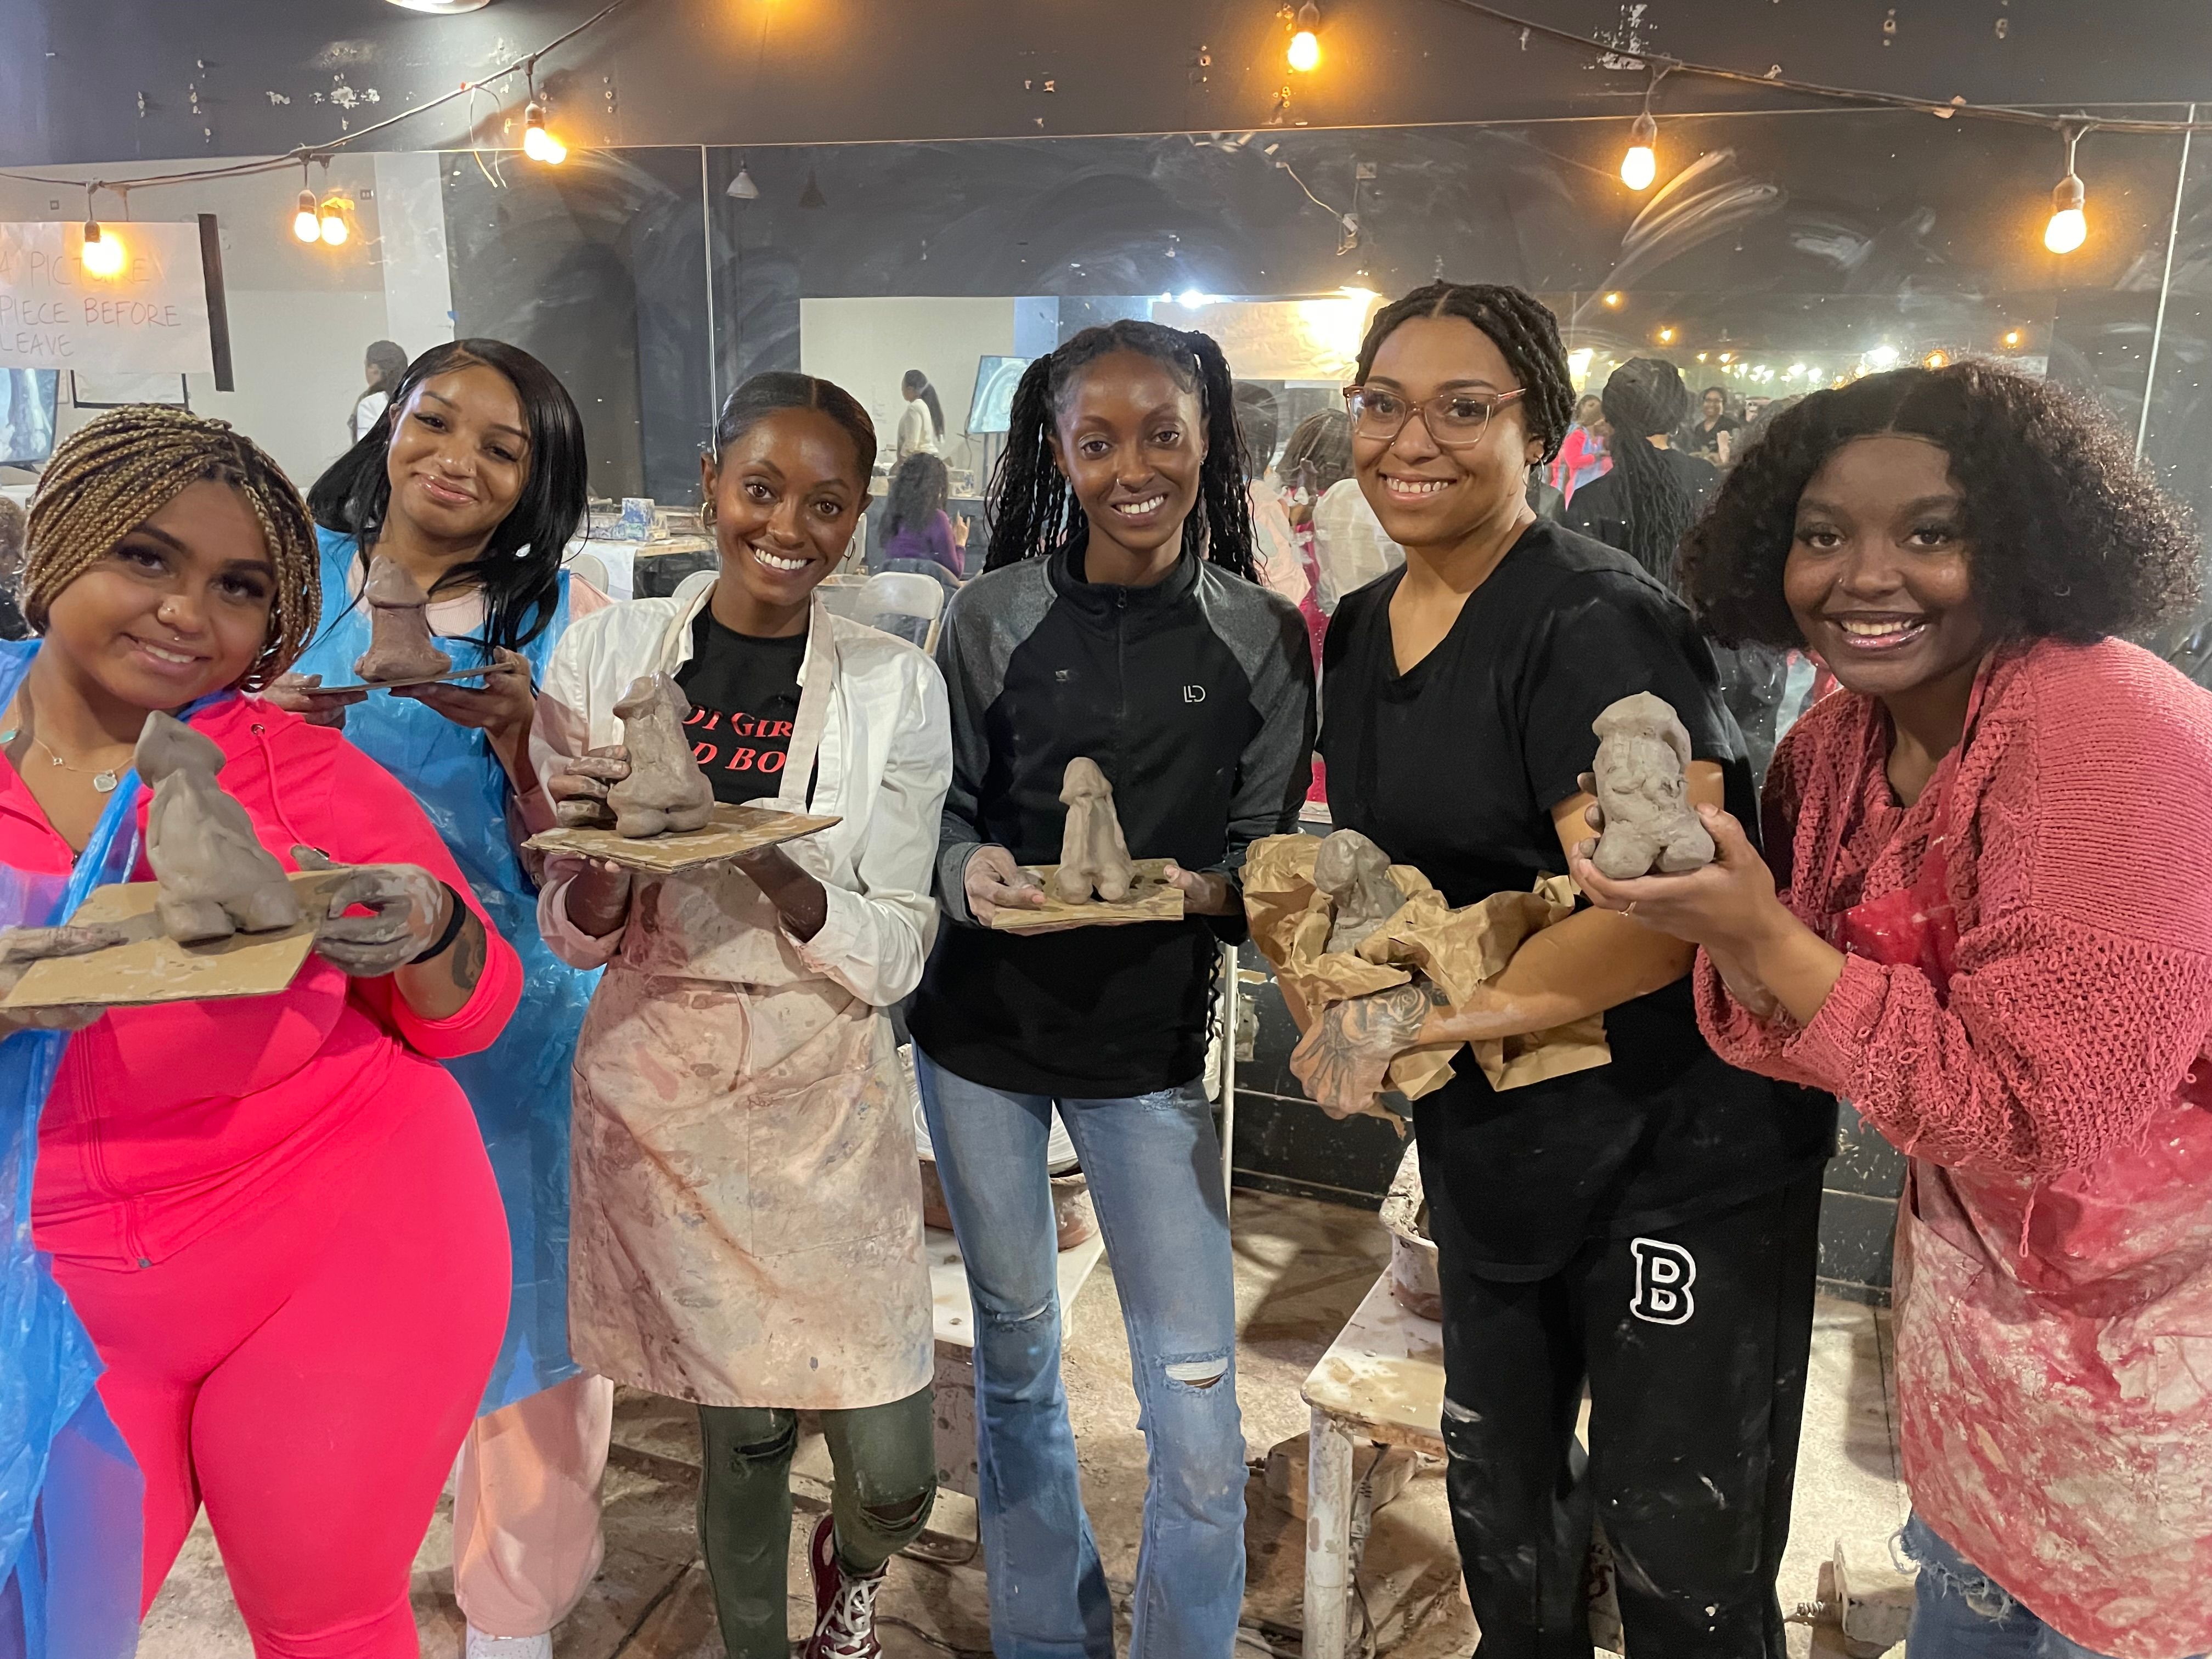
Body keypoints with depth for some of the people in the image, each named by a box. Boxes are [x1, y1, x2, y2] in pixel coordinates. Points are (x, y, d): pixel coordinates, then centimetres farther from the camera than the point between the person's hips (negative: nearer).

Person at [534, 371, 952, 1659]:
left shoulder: (895, 686, -4)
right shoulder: (604, 658, -1)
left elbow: (895, 957, -6)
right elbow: (575, 933, 3)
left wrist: (773, 872, -25)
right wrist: (607, 862, -20)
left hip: (826, 1092, 0)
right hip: (660, 1087, 1)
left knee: (895, 1473, 4)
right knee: (743, 1430, 11)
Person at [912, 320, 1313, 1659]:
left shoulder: (1263, 635, -4)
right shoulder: (995, 616, -4)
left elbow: (1267, 853, -1)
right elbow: (943, 810, 1)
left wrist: (1192, 891, -22)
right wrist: (972, 872, -21)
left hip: (1154, 1048, -1)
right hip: (980, 1030, 2)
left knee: (1198, 1412, -2)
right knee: (1015, 1349, 17)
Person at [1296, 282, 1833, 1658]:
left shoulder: (1596, 624, -20)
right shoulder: (1362, 630, 6)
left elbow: (1658, 916, -29)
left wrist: (1416, 1016, -24)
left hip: (1681, 1142, -7)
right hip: (1491, 1134, 8)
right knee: (1500, 1499, 24)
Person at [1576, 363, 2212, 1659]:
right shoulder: (1838, 743, -4)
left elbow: (2038, 1118, -28)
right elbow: (1808, 1022, -3)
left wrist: (1763, 938, -30)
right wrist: (1724, 929, -21)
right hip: (1979, 1279, 7)